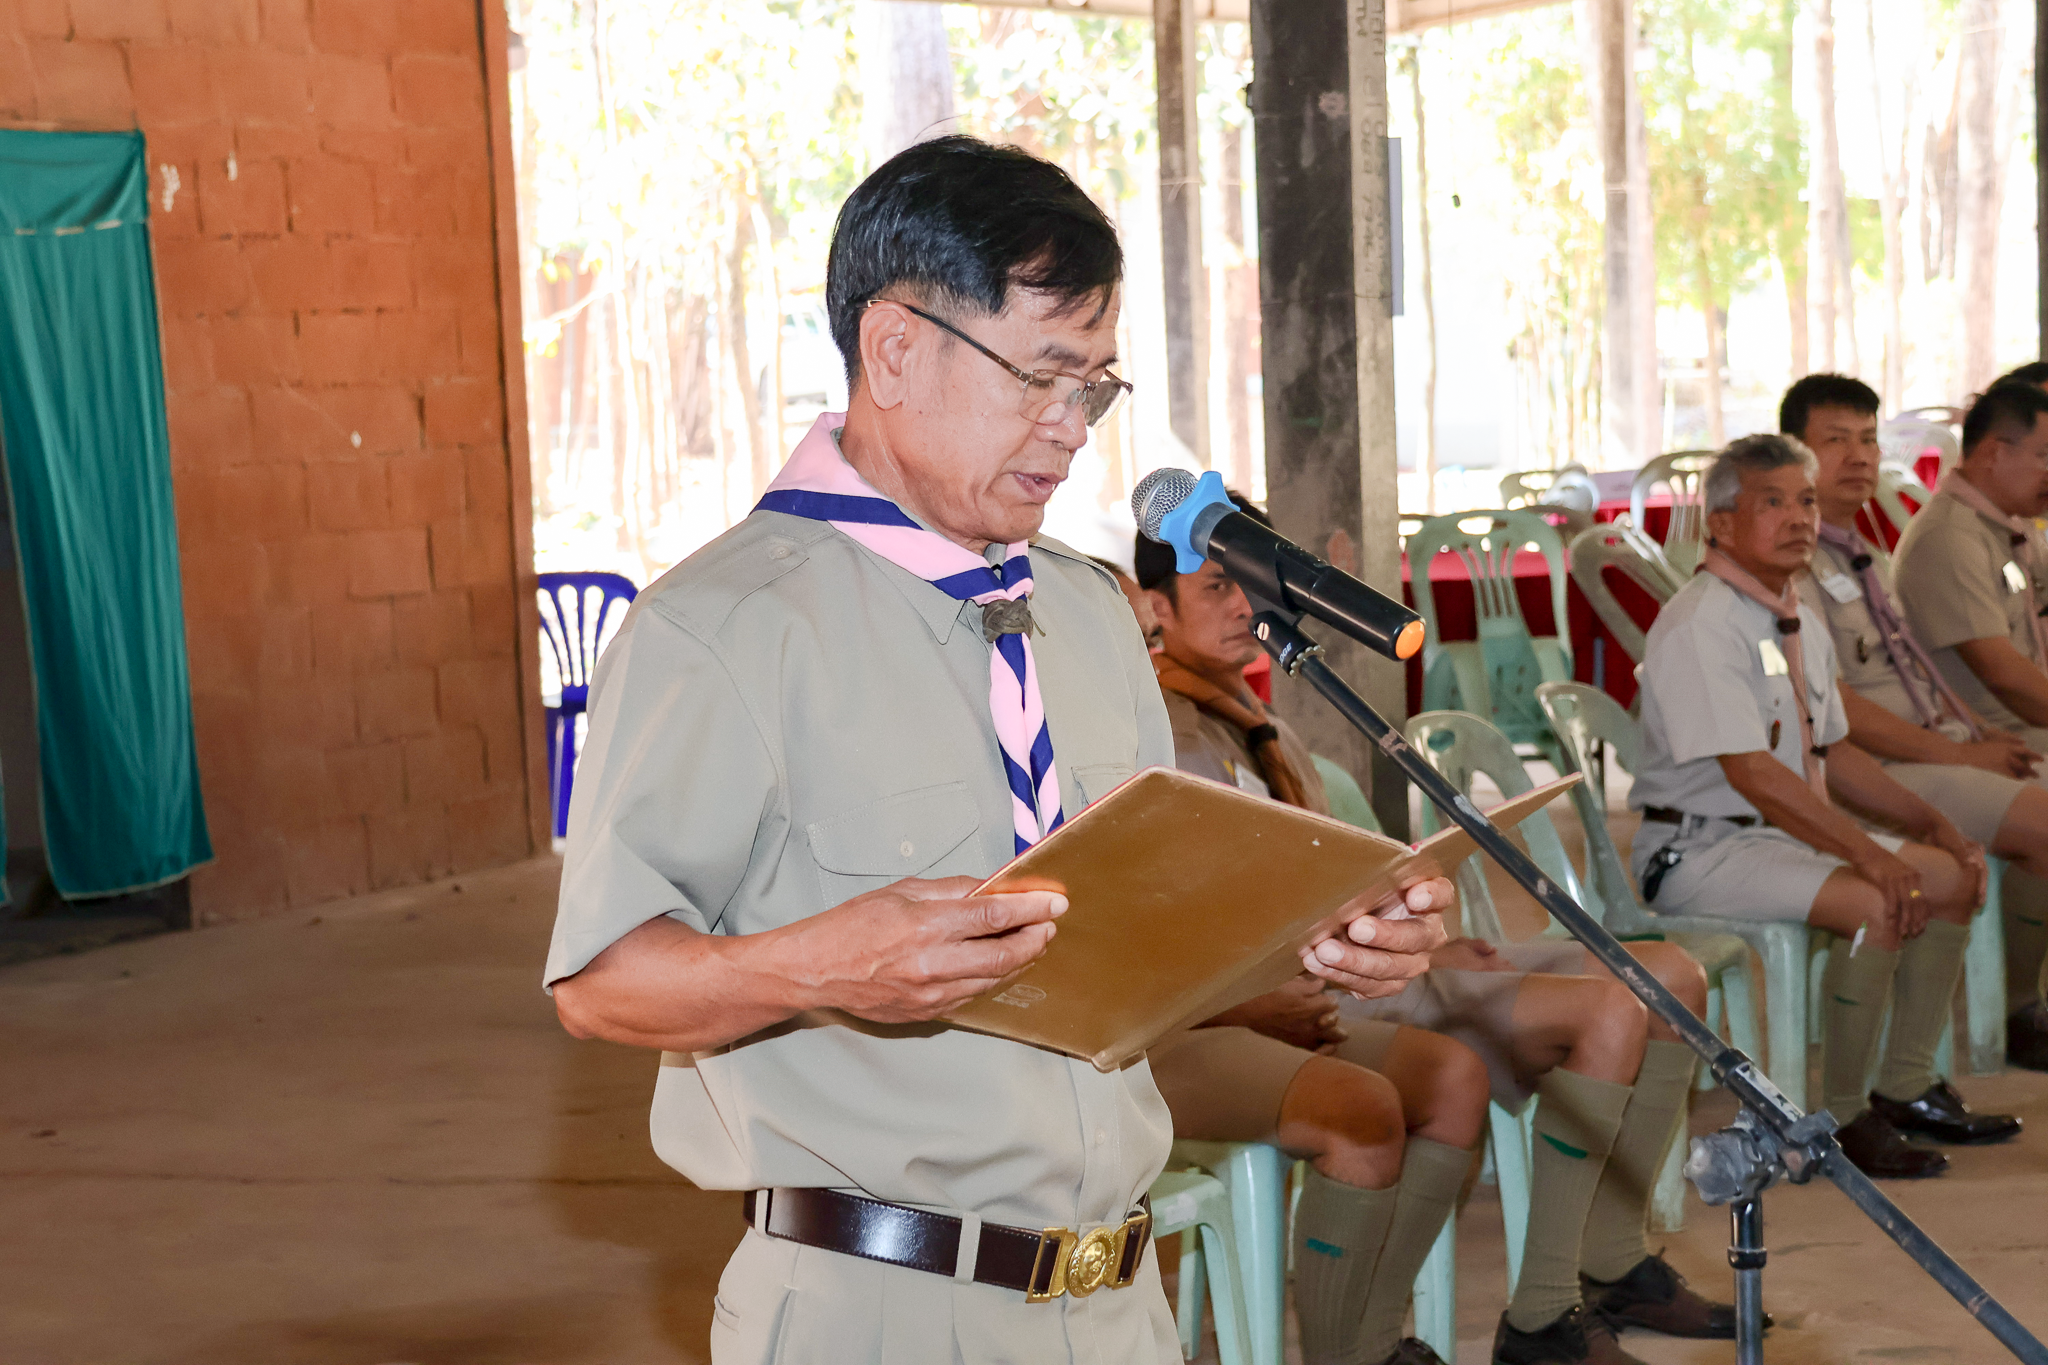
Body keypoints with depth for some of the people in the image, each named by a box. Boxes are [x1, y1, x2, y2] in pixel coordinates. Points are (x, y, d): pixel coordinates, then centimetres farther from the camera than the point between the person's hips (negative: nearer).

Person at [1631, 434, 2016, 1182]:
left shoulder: (1799, 622, 12)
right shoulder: (1699, 623, -19)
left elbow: (1832, 751, 19)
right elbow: (1751, 773, -26)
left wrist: (1931, 823, 7)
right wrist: (1868, 853, -29)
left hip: (1789, 832, 10)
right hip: (1699, 850, -10)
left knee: (1951, 874, 5)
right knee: (1877, 904, -28)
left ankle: (1906, 1085, 14)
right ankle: (1840, 1118, -14)